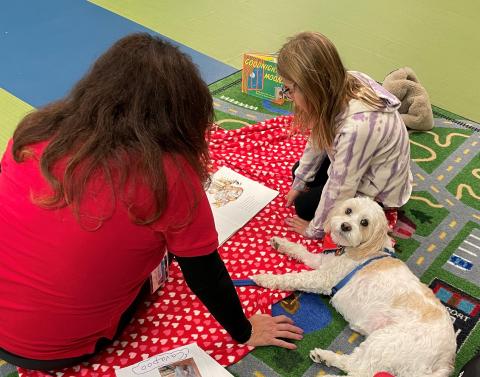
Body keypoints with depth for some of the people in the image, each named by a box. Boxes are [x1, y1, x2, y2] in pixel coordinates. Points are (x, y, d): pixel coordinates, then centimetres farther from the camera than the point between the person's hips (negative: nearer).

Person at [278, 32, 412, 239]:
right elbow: (319, 137, -2)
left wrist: (314, 229, -12)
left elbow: (340, 189, -28)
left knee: (305, 206, 2)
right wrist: (299, 181, 8)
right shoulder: (343, 85, -19)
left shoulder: (357, 126, -42)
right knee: (298, 170, 15)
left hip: (377, 193, -8)